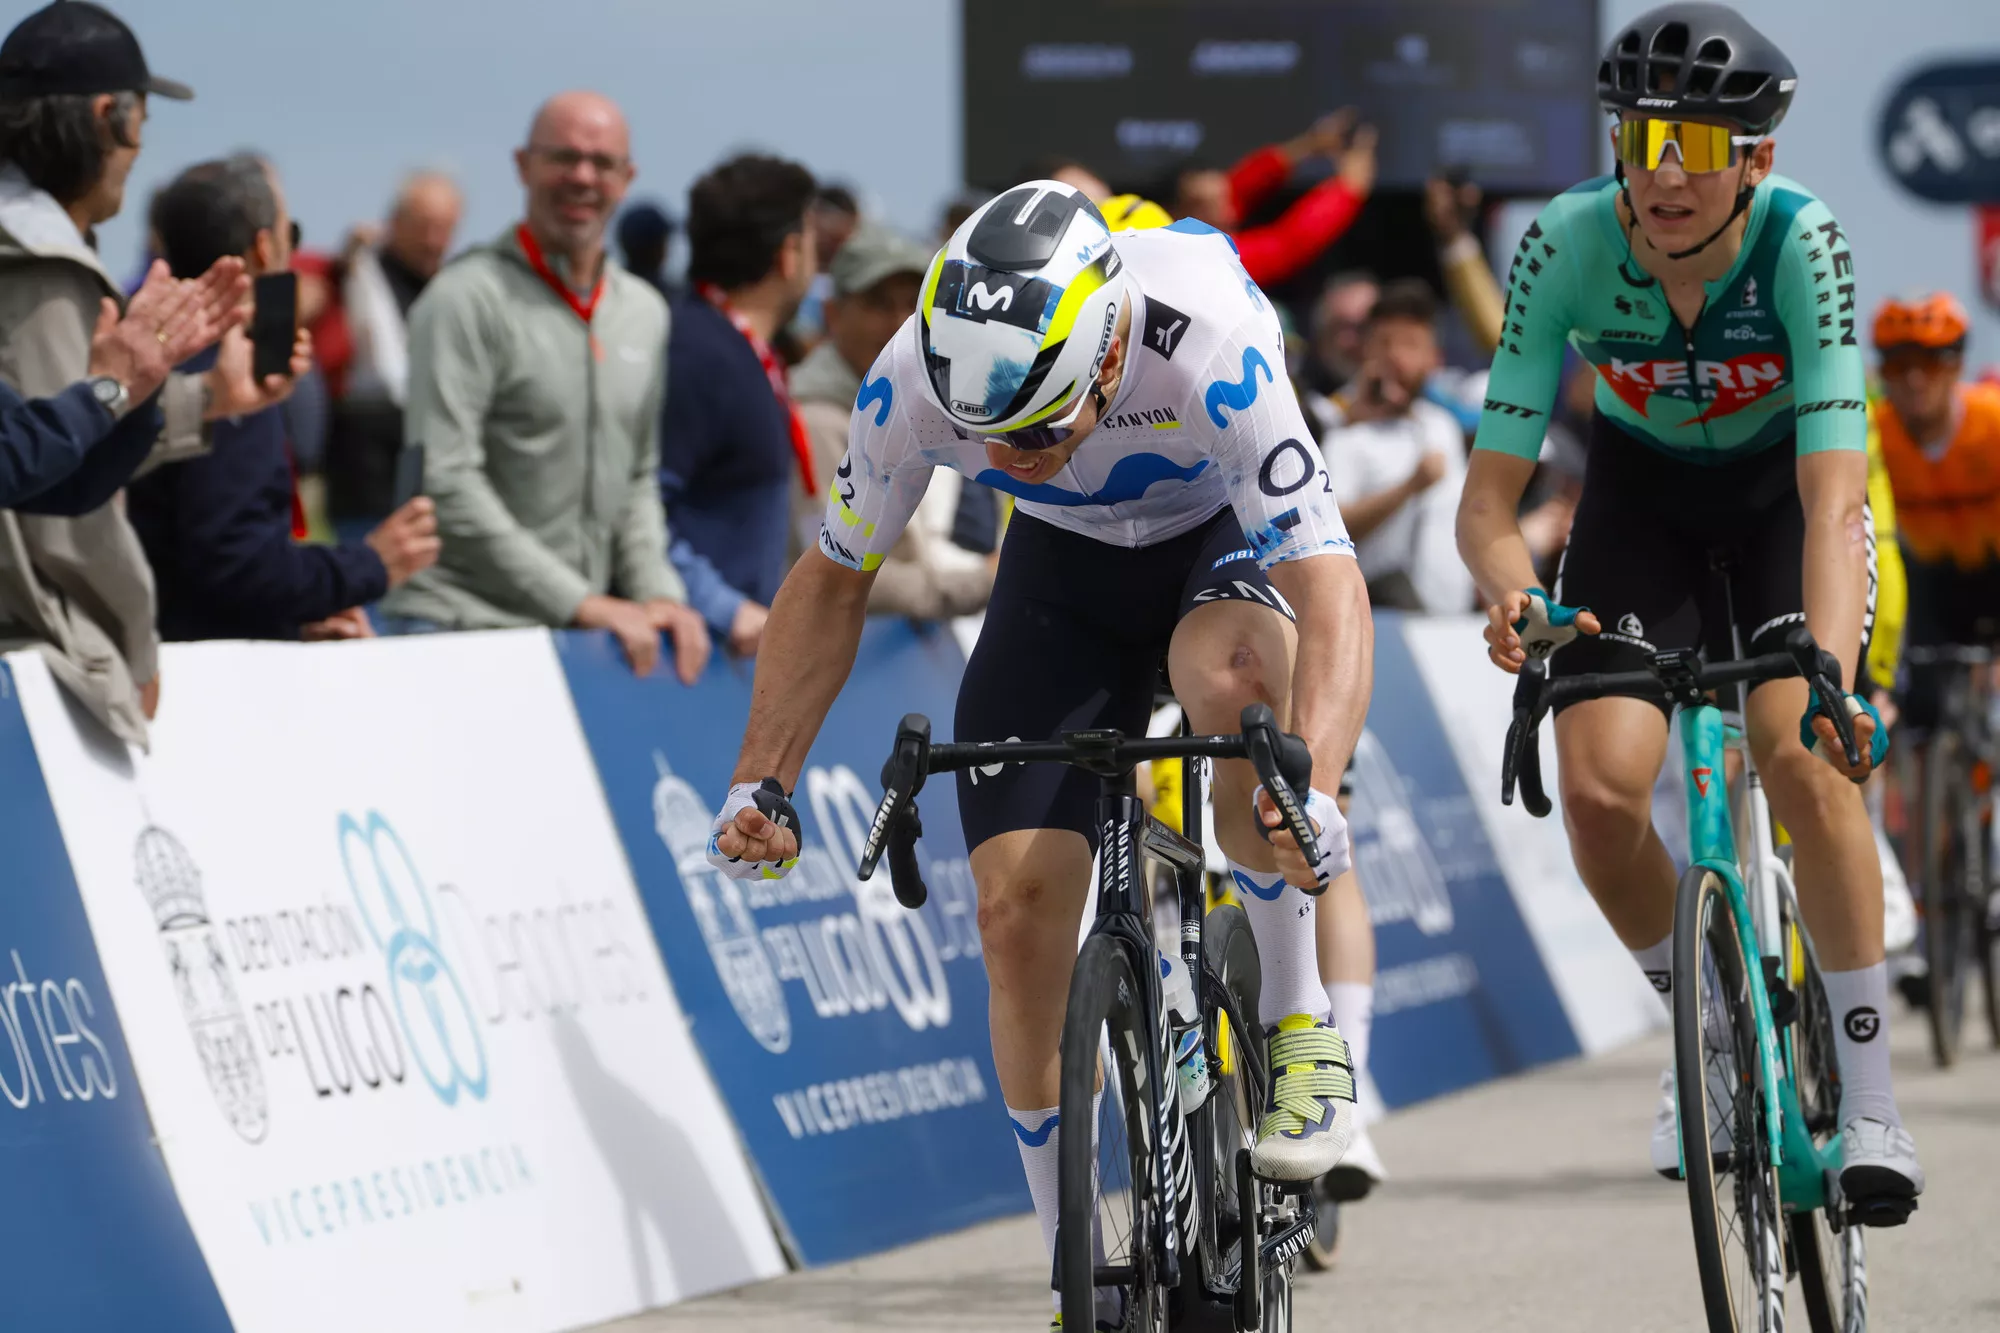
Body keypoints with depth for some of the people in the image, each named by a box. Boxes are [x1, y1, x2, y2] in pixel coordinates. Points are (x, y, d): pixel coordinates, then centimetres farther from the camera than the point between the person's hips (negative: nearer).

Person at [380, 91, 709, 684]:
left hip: (577, 634, 6)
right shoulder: (469, 298, -7)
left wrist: (659, 592, 2)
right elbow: (446, 480, -14)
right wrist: (579, 601, -16)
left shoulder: (645, 313, 16)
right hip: (462, 629, -6)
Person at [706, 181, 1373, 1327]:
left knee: (1228, 674, -40)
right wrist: (763, 781, -17)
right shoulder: (916, 380, -28)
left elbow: (1332, 589, -43)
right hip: (1067, 567, 3)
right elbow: (835, 577, -10)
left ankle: (1301, 1023, -19)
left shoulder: (1211, 353, -39)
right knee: (1019, 904, -11)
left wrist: (1312, 793, -58)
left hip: (1234, 540, -3)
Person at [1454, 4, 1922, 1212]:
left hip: (1784, 489, -2)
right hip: (1643, 491, 2)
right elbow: (1489, 495, -27)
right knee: (1599, 787, -18)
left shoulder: (1800, 244, -33)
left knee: (1802, 754, -26)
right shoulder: (1568, 246, -29)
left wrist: (1834, 679, -55)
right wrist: (1517, 600, -49)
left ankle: (1870, 1100, -14)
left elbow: (1833, 495, -40)